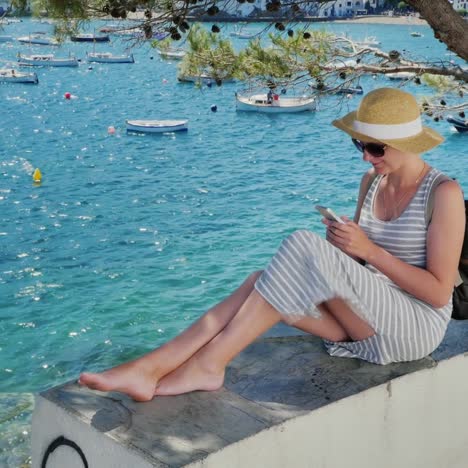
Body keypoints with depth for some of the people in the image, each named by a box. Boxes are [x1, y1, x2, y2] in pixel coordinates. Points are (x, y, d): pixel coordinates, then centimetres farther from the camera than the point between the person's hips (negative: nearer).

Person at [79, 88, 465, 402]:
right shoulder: (372, 181, 10)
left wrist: (370, 251, -20)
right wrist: (343, 242, -6)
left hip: (417, 326, -7)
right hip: (365, 320, 7)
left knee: (305, 250, -30)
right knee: (263, 286, -21)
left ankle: (209, 364, -27)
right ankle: (151, 368, -28)